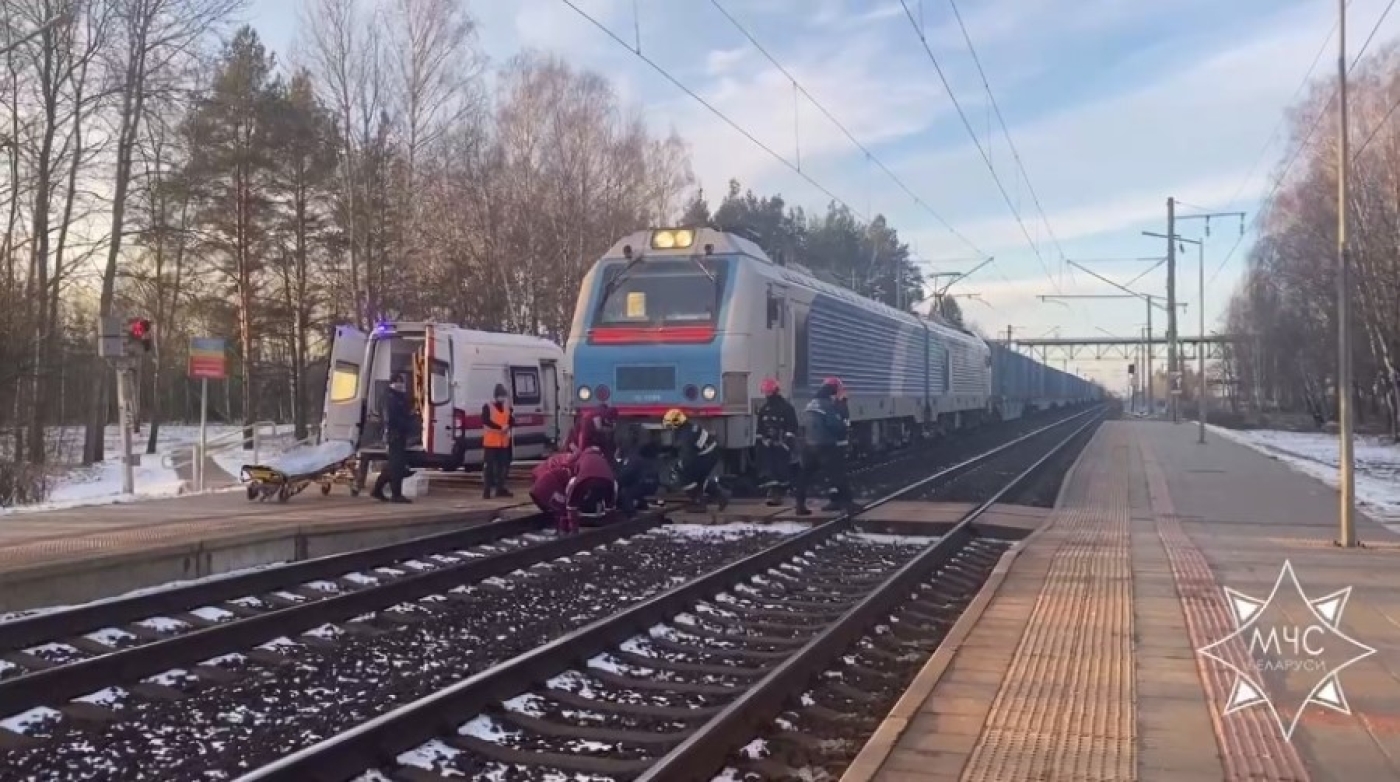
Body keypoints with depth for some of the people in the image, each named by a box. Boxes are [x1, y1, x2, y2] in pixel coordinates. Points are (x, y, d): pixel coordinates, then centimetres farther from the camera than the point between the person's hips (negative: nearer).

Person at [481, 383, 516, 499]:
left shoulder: (508, 408, 14)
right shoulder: (487, 407, -3)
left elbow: (512, 422, 9)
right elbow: (485, 421, -16)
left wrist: (508, 427, -15)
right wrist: (500, 428, -22)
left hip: (504, 442, 6)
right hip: (490, 441, -6)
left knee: (503, 465, 10)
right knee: (489, 466, -7)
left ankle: (500, 488, 19)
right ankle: (486, 489, -5)